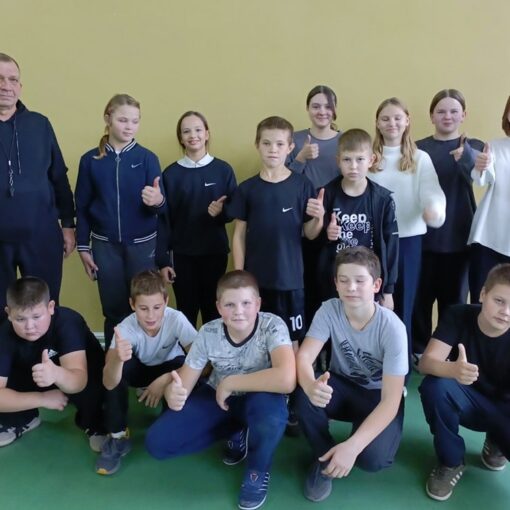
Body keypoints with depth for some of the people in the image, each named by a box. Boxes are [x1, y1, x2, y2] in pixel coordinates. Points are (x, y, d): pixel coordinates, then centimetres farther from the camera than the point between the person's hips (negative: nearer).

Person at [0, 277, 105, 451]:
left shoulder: (67, 321, -35)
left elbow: (79, 380, -48)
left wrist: (56, 374, -70)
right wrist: (41, 399, -39)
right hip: (32, 379, 3)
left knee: (90, 387, -37)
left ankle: (94, 425, -3)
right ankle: (21, 421, 7)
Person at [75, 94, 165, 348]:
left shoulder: (147, 158, -4)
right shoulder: (90, 160, -1)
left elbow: (160, 206, -8)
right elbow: (82, 207, 4)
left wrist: (158, 201, -31)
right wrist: (83, 247, 3)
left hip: (142, 244, -1)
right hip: (105, 245, 1)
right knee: (113, 310, 10)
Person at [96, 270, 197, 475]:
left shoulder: (176, 319, -33)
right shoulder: (126, 327, -33)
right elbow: (109, 383, -42)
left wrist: (165, 379, -41)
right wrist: (117, 359, -64)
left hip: (168, 368, 0)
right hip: (140, 369, 0)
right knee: (116, 370, -31)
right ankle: (117, 436, -11)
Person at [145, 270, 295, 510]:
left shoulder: (272, 326, -28)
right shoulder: (208, 333, -19)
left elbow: (286, 379, -44)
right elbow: (183, 383, -15)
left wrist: (229, 383, -33)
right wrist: (173, 393, -41)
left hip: (257, 398, -3)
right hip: (217, 396, 4)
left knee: (271, 411, -40)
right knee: (157, 442, -11)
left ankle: (258, 471, -6)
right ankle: (237, 433, 8)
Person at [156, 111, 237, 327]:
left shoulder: (223, 170, -1)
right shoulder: (171, 174, 0)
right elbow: (163, 219, -1)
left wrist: (221, 212, -19)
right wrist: (162, 260, -5)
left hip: (215, 253, 0)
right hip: (182, 255, 0)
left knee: (213, 311, 8)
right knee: (185, 312, 6)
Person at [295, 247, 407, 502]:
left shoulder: (392, 328, -26)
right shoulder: (329, 311, -17)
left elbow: (391, 400, -27)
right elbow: (303, 357, -24)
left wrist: (352, 445, -39)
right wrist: (311, 386, -50)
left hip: (379, 397, -2)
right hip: (343, 387, 2)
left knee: (371, 457, -30)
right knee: (304, 393, -31)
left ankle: (337, 454, 7)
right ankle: (324, 457, -4)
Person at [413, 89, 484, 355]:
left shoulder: (474, 146, 2)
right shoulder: (418, 148, 3)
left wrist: (466, 154, -40)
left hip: (458, 237, 0)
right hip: (422, 236, 0)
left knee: (454, 299, 11)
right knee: (420, 298, 8)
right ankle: (418, 352, 26)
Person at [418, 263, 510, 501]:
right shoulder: (458, 316, -19)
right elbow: (426, 362, -29)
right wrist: (453, 370, -52)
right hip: (468, 401, 0)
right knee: (434, 386, -33)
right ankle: (451, 462, -8)